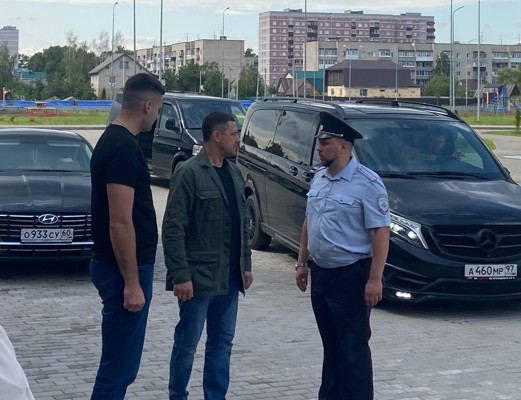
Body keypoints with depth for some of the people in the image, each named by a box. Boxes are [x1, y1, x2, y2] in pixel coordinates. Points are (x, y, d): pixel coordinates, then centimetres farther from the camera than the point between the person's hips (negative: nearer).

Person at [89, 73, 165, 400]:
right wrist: (132, 282, -21)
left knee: (122, 363, 16)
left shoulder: (113, 140, 12)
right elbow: (120, 223, -23)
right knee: (118, 367, -5)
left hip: (115, 266, 10)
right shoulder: (124, 149, -19)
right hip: (123, 270, -10)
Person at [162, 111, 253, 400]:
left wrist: (246, 265, 12)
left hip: (229, 277, 7)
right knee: (187, 343, 3)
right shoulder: (189, 173, -12)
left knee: (222, 342, 12)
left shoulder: (234, 172, 11)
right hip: (198, 276, -7)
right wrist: (180, 275, -18)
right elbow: (173, 229, -15)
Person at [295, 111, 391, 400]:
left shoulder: (367, 183, -14)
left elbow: (381, 232, -17)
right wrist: (301, 263, 15)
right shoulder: (319, 178, 9)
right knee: (331, 344, 17)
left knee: (353, 347, -2)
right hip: (320, 273, 7)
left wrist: (374, 279, -21)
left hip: (350, 276, -7)